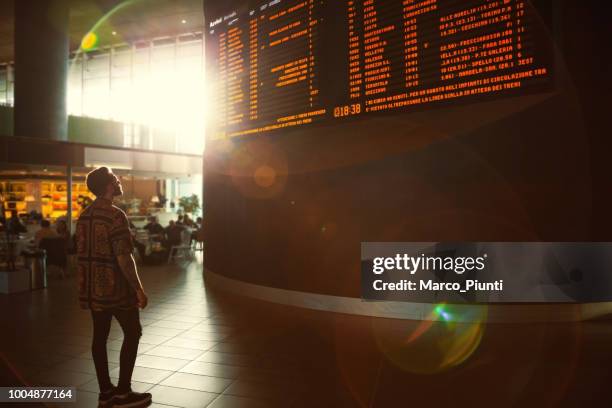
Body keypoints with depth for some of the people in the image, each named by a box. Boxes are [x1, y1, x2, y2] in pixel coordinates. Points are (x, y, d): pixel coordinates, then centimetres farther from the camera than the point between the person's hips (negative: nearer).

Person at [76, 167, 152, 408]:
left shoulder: (84, 215, 9)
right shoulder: (115, 215, -18)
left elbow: (83, 254, 15)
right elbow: (123, 257, -22)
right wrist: (139, 289, -17)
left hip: (92, 287, 8)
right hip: (115, 287, -8)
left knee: (100, 336, 12)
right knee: (132, 333, 4)